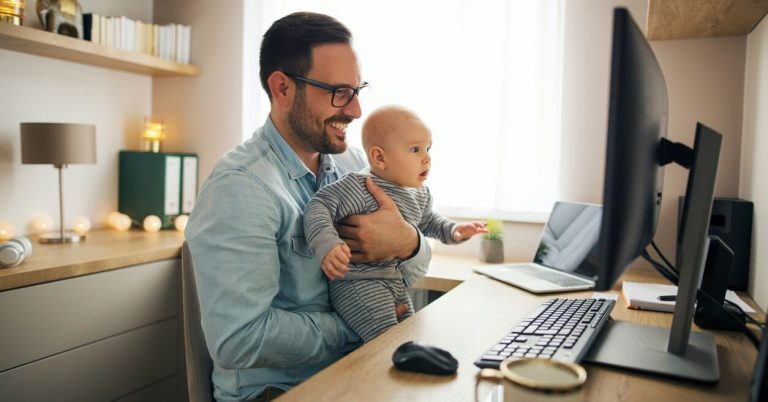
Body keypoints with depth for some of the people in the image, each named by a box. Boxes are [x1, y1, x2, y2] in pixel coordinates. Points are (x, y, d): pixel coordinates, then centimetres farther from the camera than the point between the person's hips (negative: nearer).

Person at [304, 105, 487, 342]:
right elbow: (318, 207, -26)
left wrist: (453, 231, 11)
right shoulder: (360, 188, -21)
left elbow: (427, 221, 26)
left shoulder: (420, 194, 6)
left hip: (397, 284, 9)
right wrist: (327, 244, -41)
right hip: (357, 284, -9)